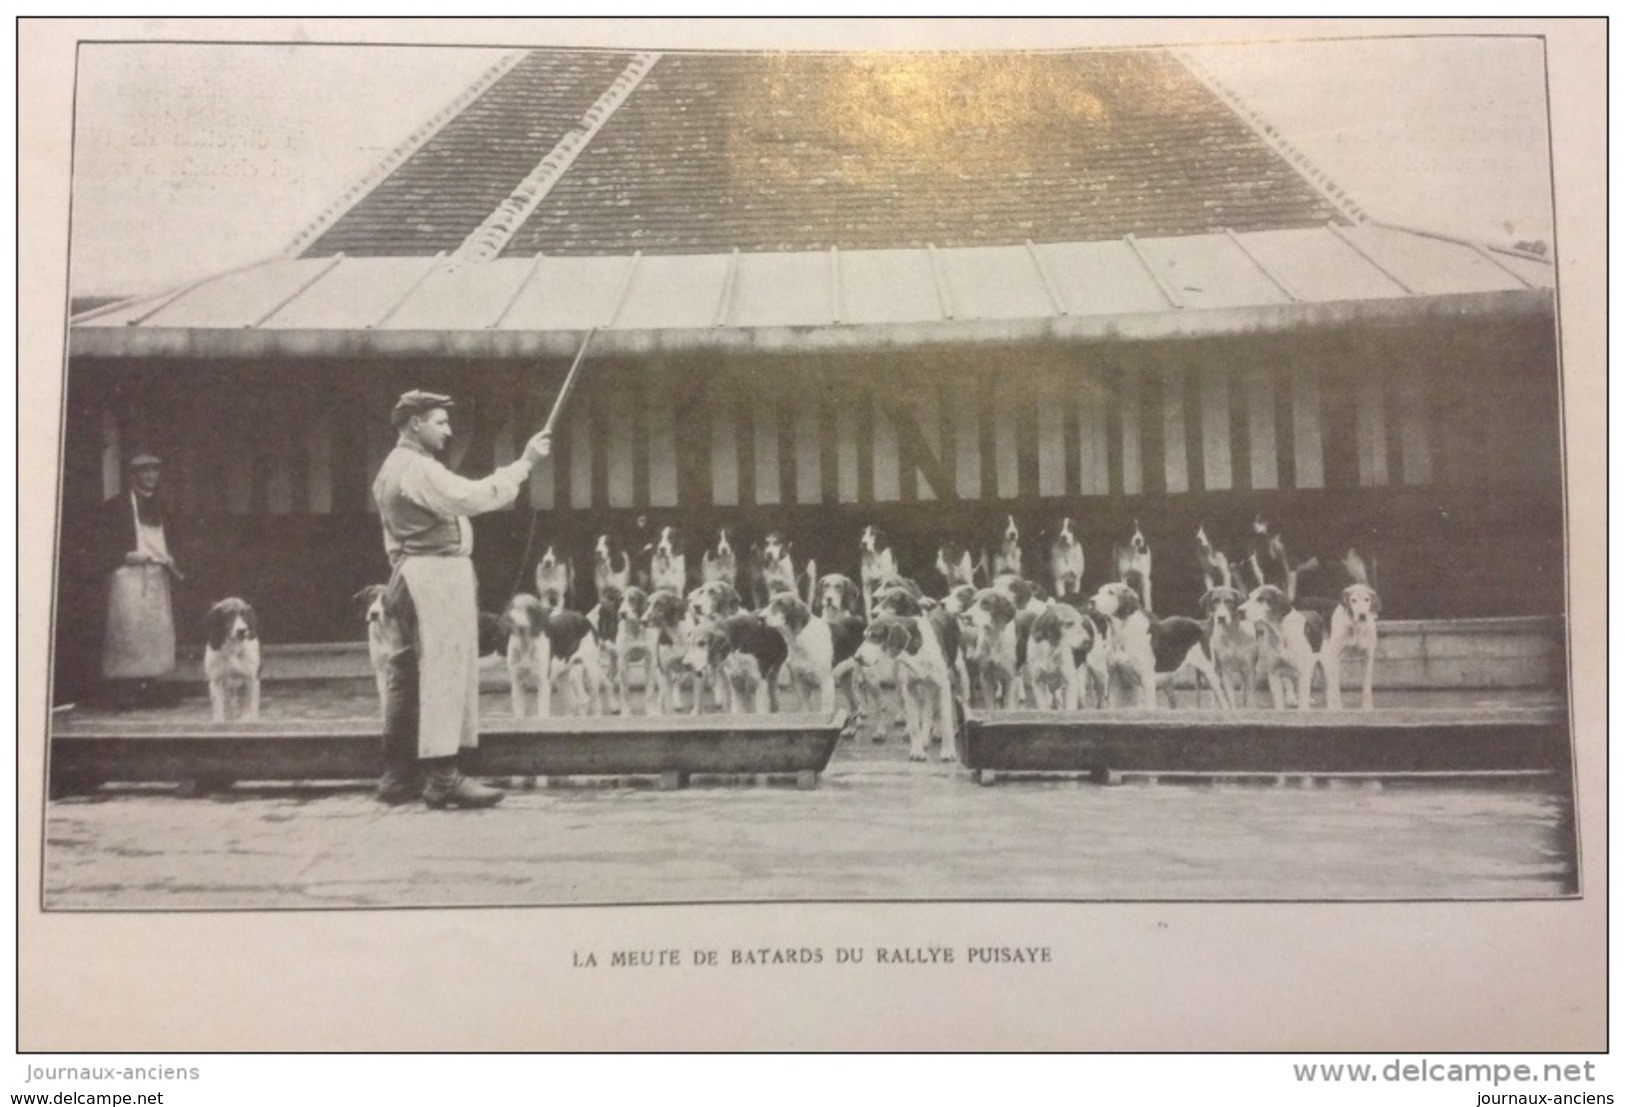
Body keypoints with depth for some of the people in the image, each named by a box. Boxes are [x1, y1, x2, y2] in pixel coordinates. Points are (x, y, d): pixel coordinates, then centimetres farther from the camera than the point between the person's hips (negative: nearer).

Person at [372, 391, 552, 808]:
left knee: (405, 676, 9)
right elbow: (473, 497, -23)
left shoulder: (392, 468, 21)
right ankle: (442, 777, -14)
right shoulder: (417, 469, -12)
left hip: (409, 578, 11)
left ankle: (398, 775, 13)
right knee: (443, 671, -12)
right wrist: (525, 463, -20)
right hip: (437, 577, -11)